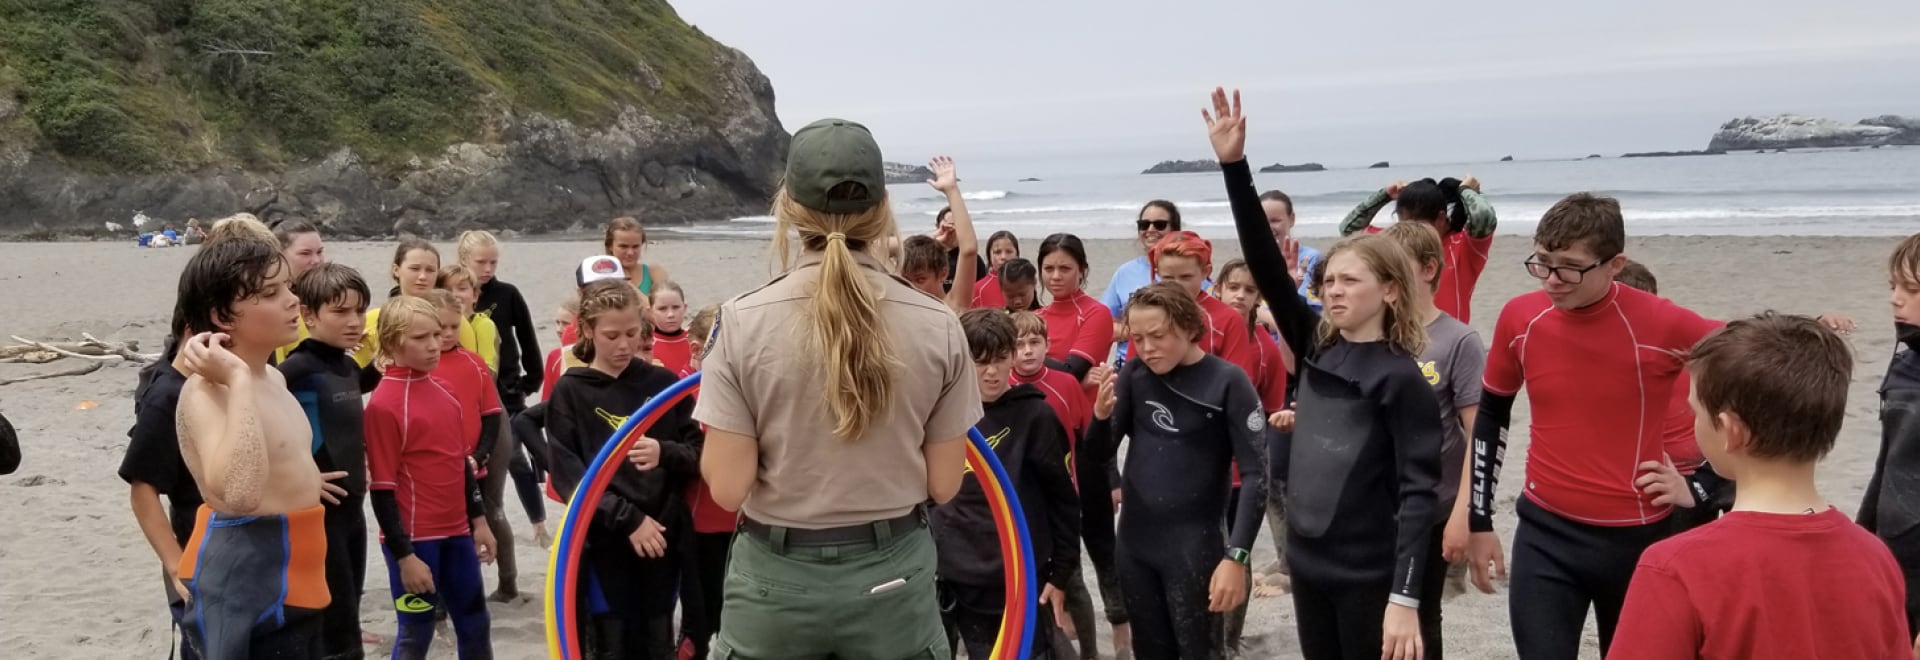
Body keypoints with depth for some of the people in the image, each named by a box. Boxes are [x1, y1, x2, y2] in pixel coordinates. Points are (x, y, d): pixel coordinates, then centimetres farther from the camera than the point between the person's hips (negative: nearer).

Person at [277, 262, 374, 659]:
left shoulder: (350, 366, 9)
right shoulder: (297, 369, -17)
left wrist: (359, 464, 11)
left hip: (352, 507, 8)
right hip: (317, 511, -8)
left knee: (341, 623, 15)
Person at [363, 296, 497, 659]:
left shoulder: (445, 392, 7)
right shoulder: (384, 404, -15)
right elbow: (381, 489, -15)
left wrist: (478, 519, 16)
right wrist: (404, 554, -15)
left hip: (456, 532, 7)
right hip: (413, 538, -7)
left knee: (475, 623, 16)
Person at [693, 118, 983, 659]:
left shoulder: (742, 321, -13)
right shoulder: (938, 327, -8)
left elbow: (727, 488, -12)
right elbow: (943, 485, -2)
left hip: (776, 579, -1)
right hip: (893, 575, 1)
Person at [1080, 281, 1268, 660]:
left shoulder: (1227, 382, -12)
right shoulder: (1133, 375, 1)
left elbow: (1255, 475, -14)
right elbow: (1097, 458, 4)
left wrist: (1236, 556, -21)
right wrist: (1101, 418, -17)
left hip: (1195, 545, -5)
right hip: (1133, 544, 5)